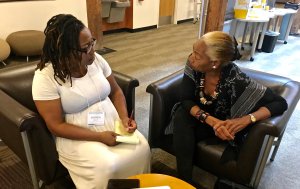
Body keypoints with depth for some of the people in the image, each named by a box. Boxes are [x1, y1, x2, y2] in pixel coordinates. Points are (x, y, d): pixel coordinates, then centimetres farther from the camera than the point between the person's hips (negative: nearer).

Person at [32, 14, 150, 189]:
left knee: (142, 148, -18)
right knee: (106, 166, -28)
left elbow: (115, 91, 8)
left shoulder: (96, 59, -2)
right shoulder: (45, 77, -16)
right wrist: (99, 137, -21)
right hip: (76, 136, -4)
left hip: (112, 124, 5)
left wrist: (124, 117, -10)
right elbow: (56, 126, -16)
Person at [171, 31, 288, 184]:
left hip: (224, 124, -2)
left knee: (184, 136, -27)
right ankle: (184, 180, -18)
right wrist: (211, 120, -37)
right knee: (181, 116, -28)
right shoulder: (193, 65, -22)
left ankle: (185, 180, -1)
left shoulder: (236, 81, -33)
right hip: (199, 118, 3)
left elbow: (280, 103, -27)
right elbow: (186, 100, -21)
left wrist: (247, 119, -42)